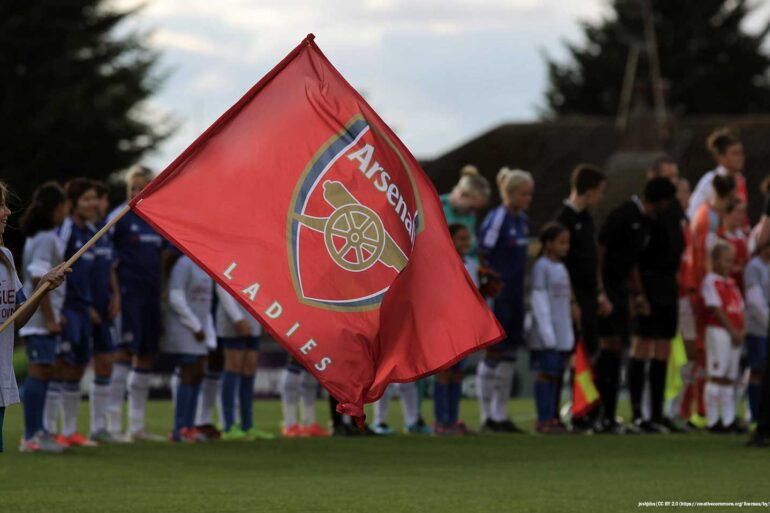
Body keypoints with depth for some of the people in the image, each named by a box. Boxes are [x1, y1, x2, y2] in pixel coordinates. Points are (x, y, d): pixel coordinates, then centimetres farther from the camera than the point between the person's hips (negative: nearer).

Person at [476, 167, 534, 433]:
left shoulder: (523, 220, 12)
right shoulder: (496, 220, -13)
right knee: (493, 354, -3)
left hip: (515, 296, 8)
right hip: (497, 297, -8)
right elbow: (482, 258, -15)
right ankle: (487, 416, 3)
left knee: (509, 355, 9)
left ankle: (500, 415, 15)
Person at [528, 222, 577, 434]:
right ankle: (543, 420, -5)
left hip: (561, 333, 8)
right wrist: (547, 332, -15)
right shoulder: (541, 266, -8)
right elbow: (539, 300, -12)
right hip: (546, 333, -8)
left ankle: (551, 417, 9)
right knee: (546, 373, -6)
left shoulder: (561, 268, 17)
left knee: (555, 374, 7)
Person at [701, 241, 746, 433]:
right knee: (716, 376, -6)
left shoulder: (732, 284, 18)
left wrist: (742, 330, 0)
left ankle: (729, 420, 10)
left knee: (730, 378, 8)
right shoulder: (710, 281, -6)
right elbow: (717, 309, -13)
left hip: (735, 334, 8)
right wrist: (732, 331, -14)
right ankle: (713, 420, -4)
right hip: (718, 331, -8)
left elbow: (740, 309, 16)